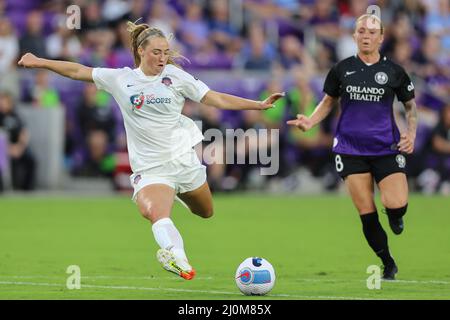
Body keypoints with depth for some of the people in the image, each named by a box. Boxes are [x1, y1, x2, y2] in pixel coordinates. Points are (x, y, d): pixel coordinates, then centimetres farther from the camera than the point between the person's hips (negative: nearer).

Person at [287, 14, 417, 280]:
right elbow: (328, 102, 14)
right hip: (351, 149, 1)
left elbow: (411, 105, 12)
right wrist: (310, 121, -3)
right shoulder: (342, 69, 2)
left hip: (386, 148, -1)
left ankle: (395, 217, 21)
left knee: (397, 206, -18)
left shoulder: (394, 71, 0)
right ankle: (389, 265, 14)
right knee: (367, 214, -4)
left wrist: (411, 133, -3)